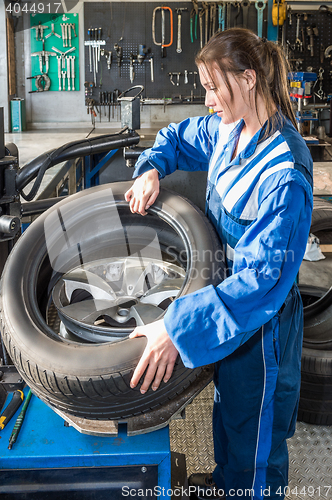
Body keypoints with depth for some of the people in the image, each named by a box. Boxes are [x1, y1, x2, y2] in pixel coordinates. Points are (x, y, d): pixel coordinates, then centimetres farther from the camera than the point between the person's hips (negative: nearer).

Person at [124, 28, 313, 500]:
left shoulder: (283, 171, -31)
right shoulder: (227, 129, -4)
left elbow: (263, 276, -34)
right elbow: (178, 136, 17)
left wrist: (178, 327, -39)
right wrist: (152, 169, -5)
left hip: (261, 322, -9)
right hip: (228, 299, 9)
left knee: (255, 432, 14)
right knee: (227, 405, 31)